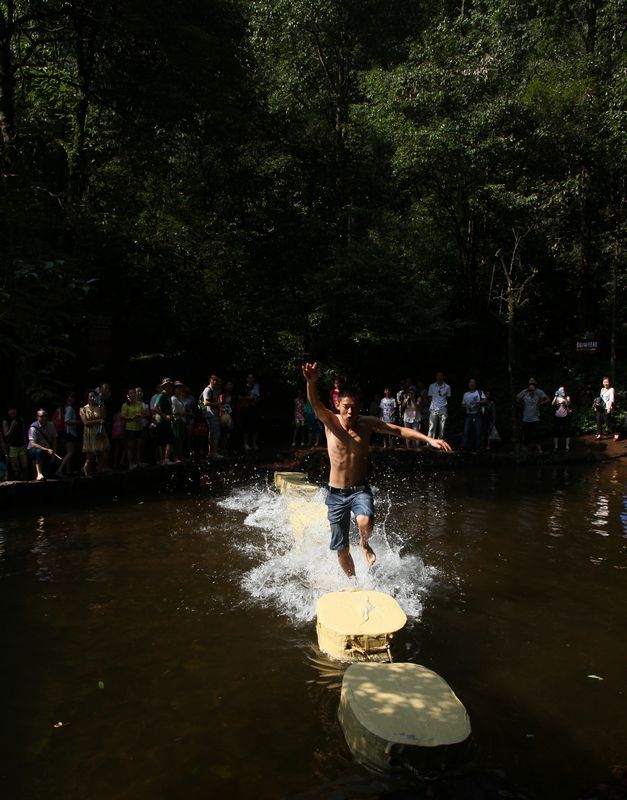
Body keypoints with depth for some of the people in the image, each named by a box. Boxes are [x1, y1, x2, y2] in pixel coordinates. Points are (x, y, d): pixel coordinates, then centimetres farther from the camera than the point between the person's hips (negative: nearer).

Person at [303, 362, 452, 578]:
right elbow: (315, 404, -27)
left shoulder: (367, 423, -3)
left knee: (365, 522, -33)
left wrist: (429, 439, -16)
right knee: (341, 549, 8)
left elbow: (399, 430, -5)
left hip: (360, 490, 0)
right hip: (336, 493, 0)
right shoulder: (331, 422, -8)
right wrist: (311, 382, -48)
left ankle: (365, 545, 4)